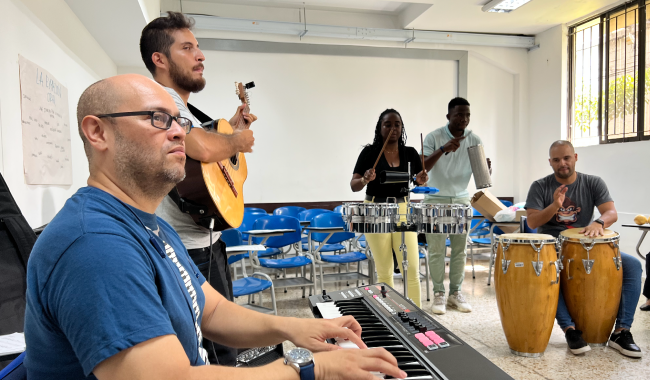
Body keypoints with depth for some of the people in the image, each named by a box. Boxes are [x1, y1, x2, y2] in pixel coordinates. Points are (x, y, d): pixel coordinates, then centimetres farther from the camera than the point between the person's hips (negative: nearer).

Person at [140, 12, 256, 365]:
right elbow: (202, 149, -36)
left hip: (207, 242, 11)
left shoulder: (180, 106, 17)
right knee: (220, 349, 1)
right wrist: (237, 140, -17)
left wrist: (231, 126, 22)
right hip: (192, 250, -11)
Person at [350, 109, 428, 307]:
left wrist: (421, 180, -13)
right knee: (384, 271, 6)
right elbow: (354, 185, -7)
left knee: (412, 269, -1)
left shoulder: (410, 153, 5)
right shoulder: (369, 152, -4)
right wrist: (365, 179, -28)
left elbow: (420, 180, 10)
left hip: (403, 210, 3)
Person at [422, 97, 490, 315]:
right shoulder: (434, 138, -7)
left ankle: (455, 293, 19)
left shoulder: (474, 140, 2)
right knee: (436, 250, -1)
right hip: (436, 200, -3)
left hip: (462, 201, 3)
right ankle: (438, 294, 12)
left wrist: (487, 168, -19)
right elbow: (422, 169, -17)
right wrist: (442, 150, -30)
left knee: (460, 250, 6)